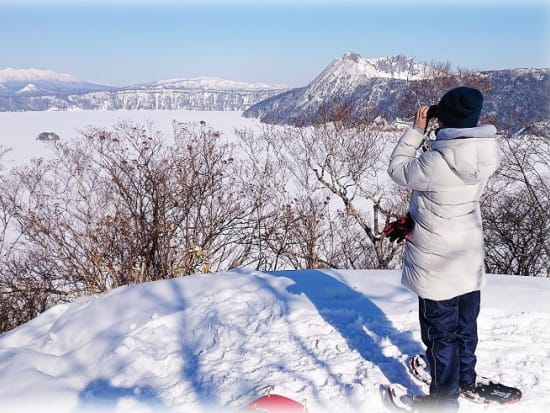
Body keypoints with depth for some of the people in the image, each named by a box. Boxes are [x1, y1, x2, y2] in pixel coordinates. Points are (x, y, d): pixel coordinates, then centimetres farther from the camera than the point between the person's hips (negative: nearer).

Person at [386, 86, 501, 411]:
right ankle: (466, 380, 47)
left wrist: (417, 129, -8)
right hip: (471, 260, 7)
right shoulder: (487, 154, -9)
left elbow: (398, 170, -10)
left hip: (438, 268, -7)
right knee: (466, 326, 25)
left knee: (441, 334, 11)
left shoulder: (434, 162, -30)